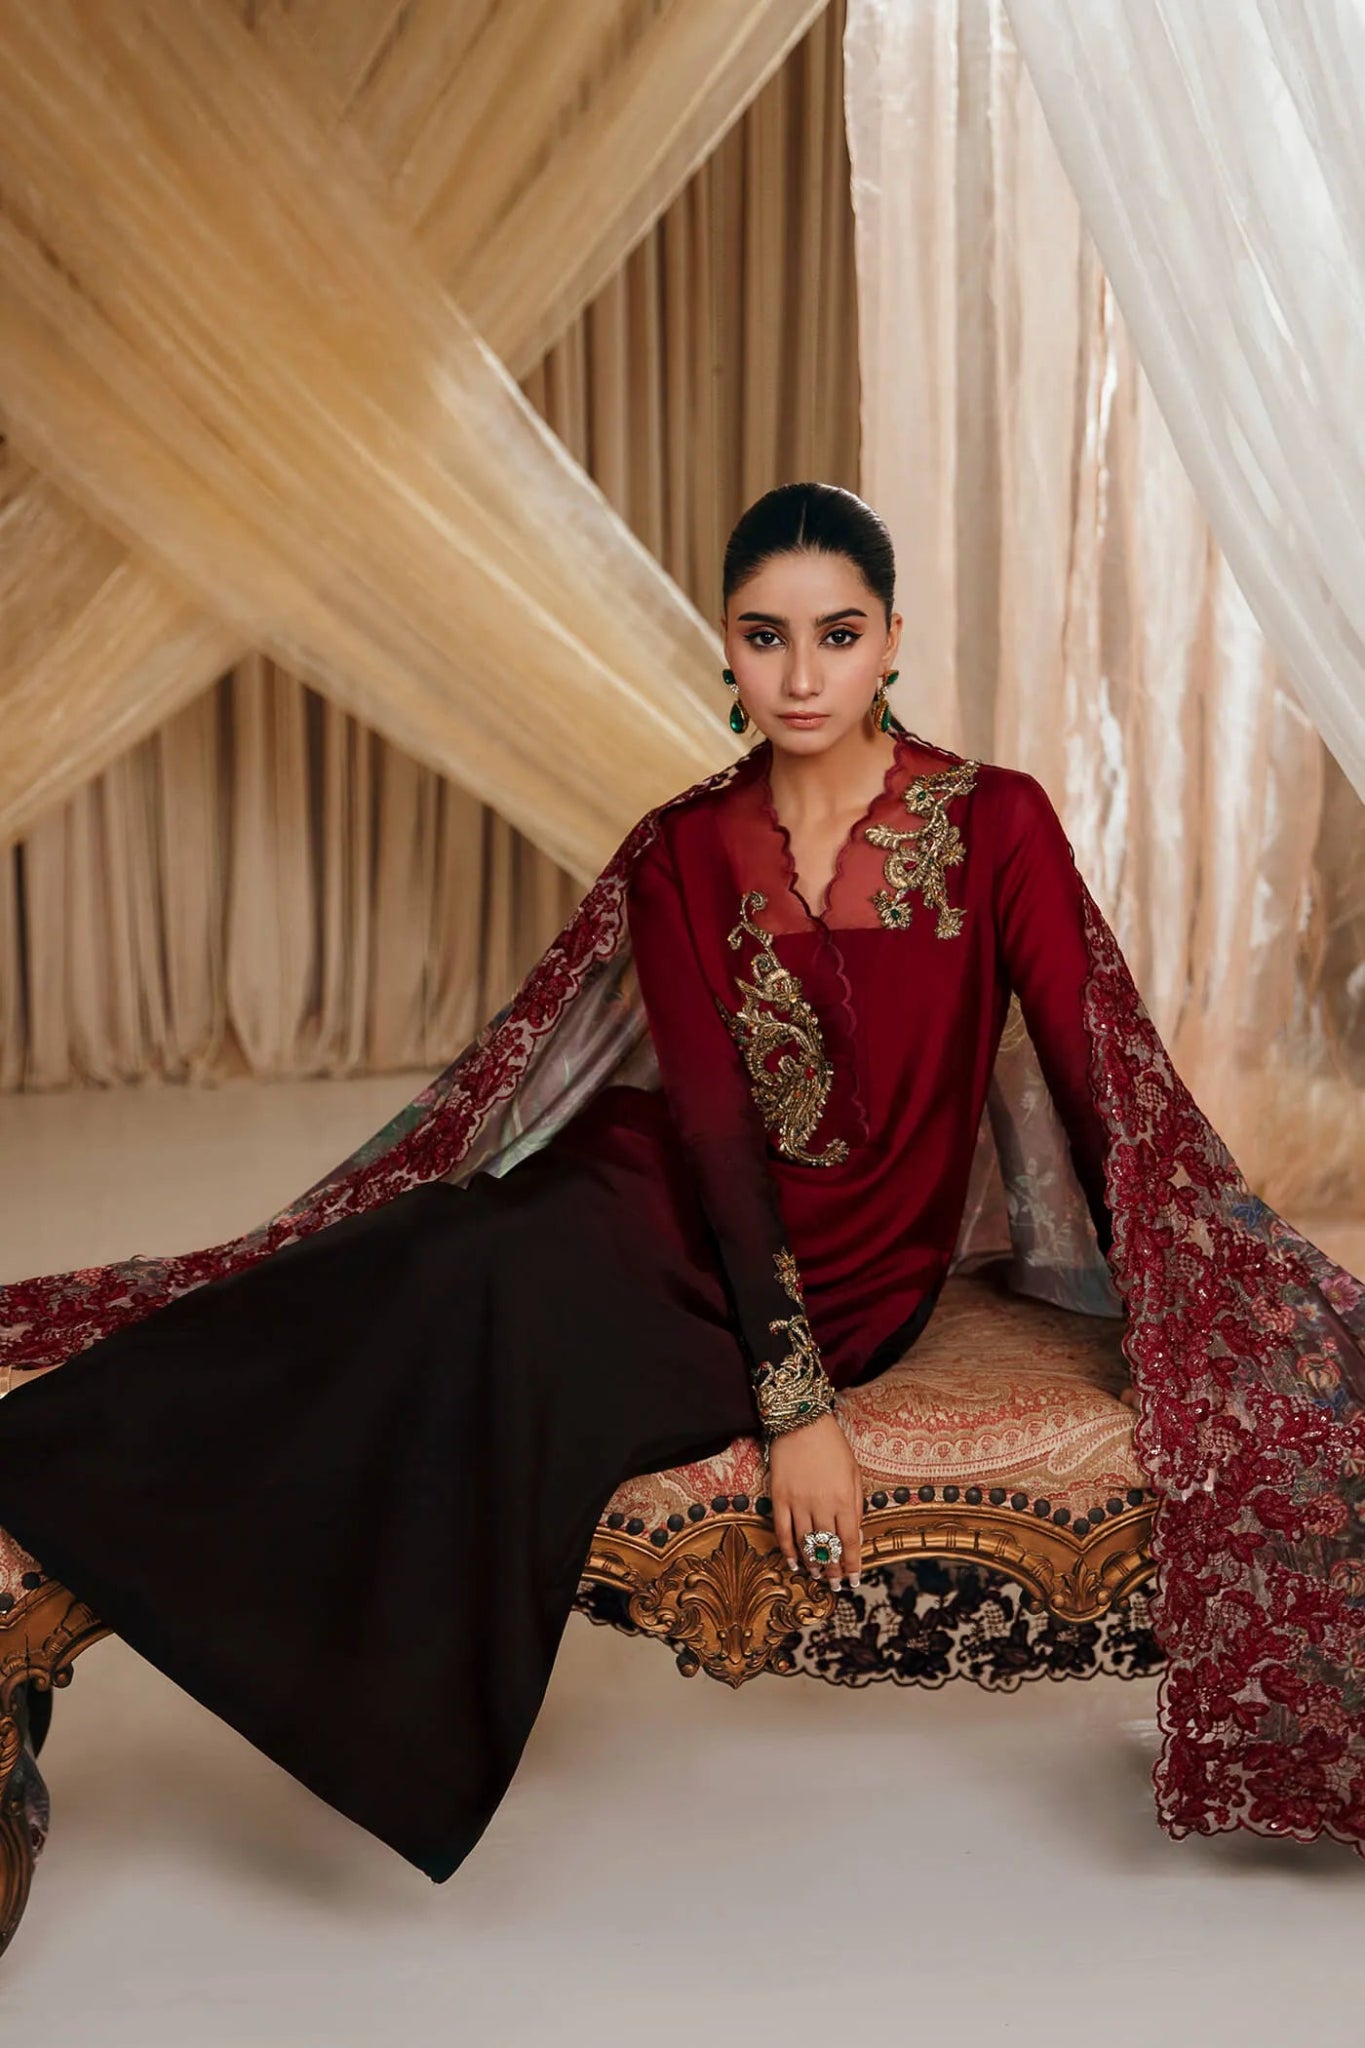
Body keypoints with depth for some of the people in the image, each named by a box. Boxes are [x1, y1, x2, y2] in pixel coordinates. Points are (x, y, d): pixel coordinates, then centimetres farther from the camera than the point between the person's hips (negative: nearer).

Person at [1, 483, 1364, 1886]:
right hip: (678, 1205, 3)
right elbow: (711, 1115, -9)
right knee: (490, 1254, -31)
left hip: (854, 1269, -2)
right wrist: (791, 1398, -19)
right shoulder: (684, 851, 0)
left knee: (509, 1288, -31)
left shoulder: (995, 823, -6)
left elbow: (1105, 1080, -7)